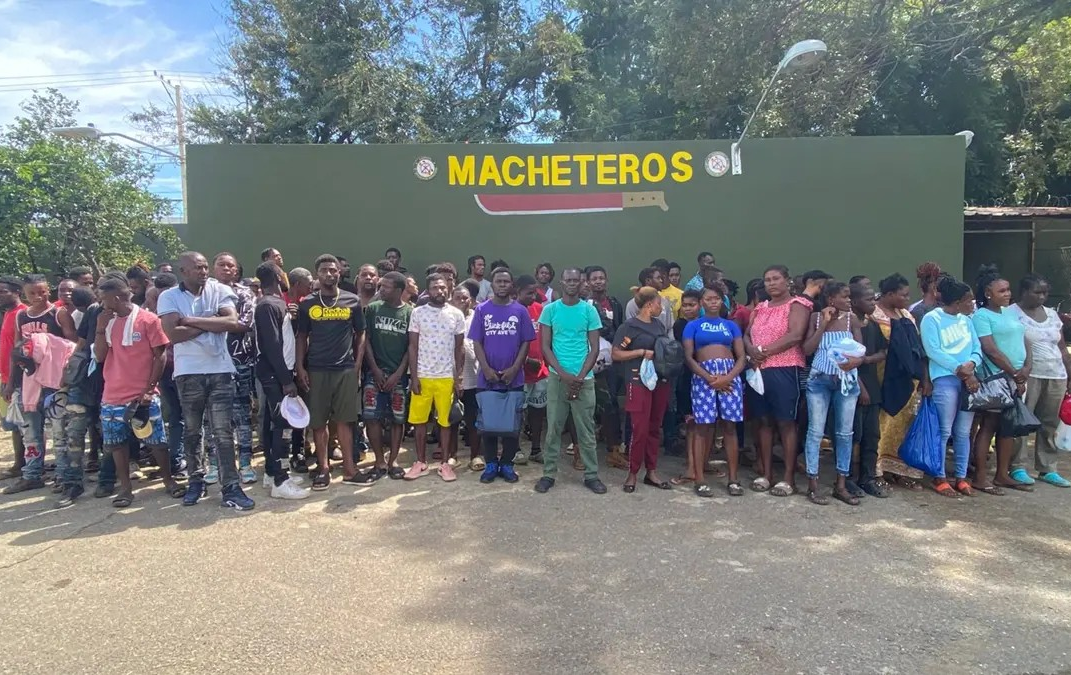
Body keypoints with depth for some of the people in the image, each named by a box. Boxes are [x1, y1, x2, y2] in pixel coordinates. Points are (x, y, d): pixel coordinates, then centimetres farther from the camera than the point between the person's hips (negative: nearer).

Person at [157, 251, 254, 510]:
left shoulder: (220, 291, 1)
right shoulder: (169, 297, -1)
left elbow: (232, 323, -14)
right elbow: (174, 334, -14)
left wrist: (191, 320, -11)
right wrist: (211, 322, -10)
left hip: (220, 370, 0)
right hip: (188, 373, 1)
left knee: (223, 431, 0)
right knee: (192, 430, 14)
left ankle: (230, 487, 3)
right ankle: (196, 480, 29)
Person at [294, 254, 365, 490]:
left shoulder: (352, 301, 3)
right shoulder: (307, 304, 4)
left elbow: (360, 334, 7)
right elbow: (301, 337, 7)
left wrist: (358, 365, -1)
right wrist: (300, 368, -2)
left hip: (346, 369, 0)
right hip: (316, 370, 1)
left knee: (344, 420, 4)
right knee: (318, 421, 5)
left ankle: (348, 467, 10)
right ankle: (323, 468, 15)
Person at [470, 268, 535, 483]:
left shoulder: (520, 311, 2)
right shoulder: (481, 310, 2)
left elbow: (525, 343, 1)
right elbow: (477, 343, 0)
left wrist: (514, 369, -10)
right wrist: (487, 369, -11)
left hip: (514, 378, 0)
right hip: (487, 378, 0)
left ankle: (507, 463, 19)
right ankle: (490, 463, 19)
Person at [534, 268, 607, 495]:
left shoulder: (589, 310, 2)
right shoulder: (550, 310, 2)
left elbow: (594, 348, 2)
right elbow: (545, 347, 0)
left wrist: (580, 376, -9)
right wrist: (564, 374, -10)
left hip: (584, 379, 0)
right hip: (557, 377, 0)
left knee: (586, 430, 5)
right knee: (553, 428, 5)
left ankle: (591, 475, 15)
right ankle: (548, 474, 15)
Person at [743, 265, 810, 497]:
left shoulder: (797, 304, -2)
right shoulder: (760, 308, 19)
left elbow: (795, 336, -16)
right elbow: (746, 334, 14)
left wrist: (766, 350, -14)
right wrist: (751, 350, -9)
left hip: (784, 370, -6)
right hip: (758, 370, 6)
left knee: (786, 423, -3)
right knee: (764, 421, 9)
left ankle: (789, 478, 3)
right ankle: (766, 473, 16)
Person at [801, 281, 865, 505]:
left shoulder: (852, 321, 3)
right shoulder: (816, 318, -1)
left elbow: (862, 352, -1)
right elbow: (807, 350, -9)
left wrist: (856, 360, -25)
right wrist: (824, 324, -11)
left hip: (847, 381, 2)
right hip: (819, 380, -2)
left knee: (845, 433, 7)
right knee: (816, 431, -1)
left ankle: (841, 485, 18)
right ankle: (812, 485, 6)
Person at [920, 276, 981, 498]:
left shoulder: (966, 320, 14)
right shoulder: (931, 319, -5)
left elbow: (977, 349, 11)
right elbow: (933, 351, -13)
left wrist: (970, 365, -10)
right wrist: (959, 369, -16)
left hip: (969, 379, 6)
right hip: (945, 380, -6)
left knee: (963, 432, 10)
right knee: (944, 431, -3)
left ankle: (961, 477, 19)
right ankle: (939, 478, 6)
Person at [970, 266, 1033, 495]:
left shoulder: (1012, 312, 15)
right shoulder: (981, 316, -9)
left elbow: (1024, 342, 13)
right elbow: (991, 350, -15)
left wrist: (1026, 368, -3)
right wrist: (1014, 373, -11)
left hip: (1017, 379, 8)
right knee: (989, 426, -4)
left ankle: (1002, 475, 19)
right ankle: (980, 477, 1)